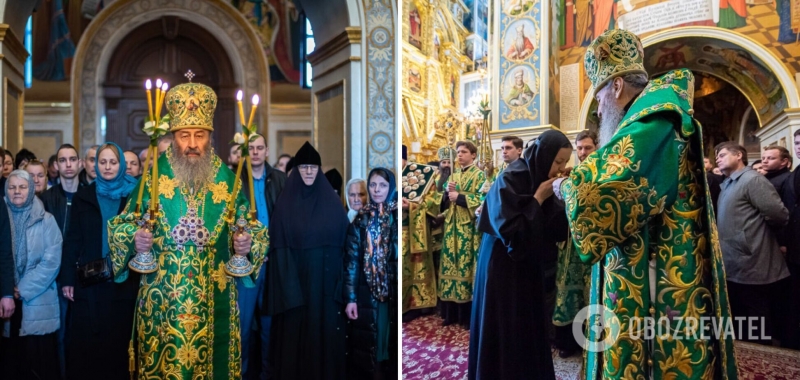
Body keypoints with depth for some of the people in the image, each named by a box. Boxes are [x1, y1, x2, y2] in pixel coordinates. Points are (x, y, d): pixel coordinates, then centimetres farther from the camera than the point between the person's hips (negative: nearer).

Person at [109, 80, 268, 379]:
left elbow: (252, 230, 6)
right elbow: (123, 224, 5)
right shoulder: (153, 174, -2)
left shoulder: (228, 178, -1)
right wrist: (135, 239, -16)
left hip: (213, 300, 1)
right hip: (162, 298, 0)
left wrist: (246, 246, -15)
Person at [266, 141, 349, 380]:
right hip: (295, 278, -1)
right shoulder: (285, 202, 1)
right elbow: (279, 246, -4)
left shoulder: (332, 201, 4)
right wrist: (286, 284, -13)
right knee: (294, 331, 3)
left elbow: (345, 242, 3)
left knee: (325, 330, 5)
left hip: (325, 280, 1)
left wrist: (342, 282, -5)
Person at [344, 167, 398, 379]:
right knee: (365, 346, 5)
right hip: (366, 294, 1)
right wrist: (350, 298, -3)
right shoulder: (361, 220, 5)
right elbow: (351, 260, 2)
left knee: (391, 344, 5)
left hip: (393, 293, 0)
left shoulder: (397, 219, 2)